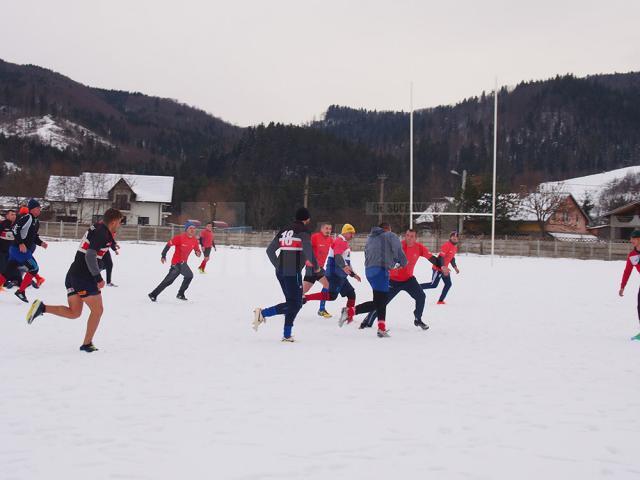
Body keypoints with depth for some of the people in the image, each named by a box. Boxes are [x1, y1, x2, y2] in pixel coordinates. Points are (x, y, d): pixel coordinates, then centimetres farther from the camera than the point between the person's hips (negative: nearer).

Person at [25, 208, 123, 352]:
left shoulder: (97, 227, 13)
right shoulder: (102, 233, -14)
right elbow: (90, 256, -22)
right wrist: (98, 278, -18)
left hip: (73, 274, 9)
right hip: (84, 277, -9)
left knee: (74, 312, 10)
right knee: (97, 310, 4)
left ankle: (42, 308, -6)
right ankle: (87, 344, 10)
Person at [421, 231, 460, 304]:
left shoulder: (455, 247, 11)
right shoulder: (446, 245, -19)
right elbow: (441, 257, -25)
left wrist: (455, 267, 15)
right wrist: (443, 268, -32)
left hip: (444, 268, 9)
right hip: (438, 268, -9)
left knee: (448, 284, 5)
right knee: (433, 285, -8)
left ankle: (440, 300, 11)